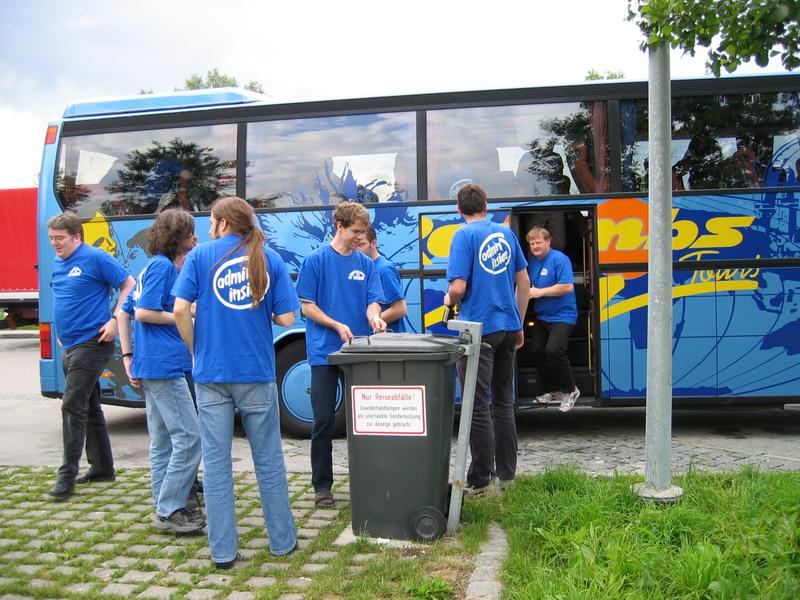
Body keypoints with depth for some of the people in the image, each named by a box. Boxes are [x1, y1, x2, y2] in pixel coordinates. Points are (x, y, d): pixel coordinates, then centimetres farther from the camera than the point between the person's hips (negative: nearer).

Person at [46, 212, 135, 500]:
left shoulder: (96, 258, -11)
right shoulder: (57, 264, 12)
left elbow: (129, 285, -11)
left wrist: (114, 321, -17)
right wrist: (61, 330, 15)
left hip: (91, 344, -9)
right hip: (69, 345, 9)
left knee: (73, 406, -11)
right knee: (89, 407, 14)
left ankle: (68, 473, -5)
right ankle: (102, 467, 24)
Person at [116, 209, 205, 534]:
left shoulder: (154, 267, 17)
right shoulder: (163, 266, -11)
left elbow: (124, 312, 18)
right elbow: (144, 312, -18)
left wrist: (128, 355, 16)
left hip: (151, 366, 10)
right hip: (164, 364, -10)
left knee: (162, 440, 14)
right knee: (189, 436, -7)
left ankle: (166, 506, 22)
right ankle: (169, 510, -1)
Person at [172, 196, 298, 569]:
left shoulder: (201, 255, 1)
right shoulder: (269, 260, 4)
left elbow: (180, 309, -8)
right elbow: (285, 318, -2)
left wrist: (196, 351, 6)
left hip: (211, 374, -1)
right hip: (257, 373, 1)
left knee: (216, 461, 7)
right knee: (268, 459, 12)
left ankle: (222, 551, 13)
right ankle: (282, 541, 21)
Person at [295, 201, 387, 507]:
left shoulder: (366, 264, 9)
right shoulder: (316, 260, -2)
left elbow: (372, 302, 4)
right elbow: (307, 305, -3)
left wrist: (374, 317, -19)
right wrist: (337, 325, -15)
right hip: (324, 352, -3)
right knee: (324, 420, 2)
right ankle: (322, 485, 12)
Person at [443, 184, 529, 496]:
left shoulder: (464, 236, -9)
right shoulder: (506, 233, 9)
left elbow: (458, 287, -17)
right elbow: (523, 281, 13)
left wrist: (449, 301, 6)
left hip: (478, 329, -6)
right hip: (508, 326, 6)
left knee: (478, 406, 0)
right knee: (503, 401, 16)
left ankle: (482, 480, 6)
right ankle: (506, 473, 24)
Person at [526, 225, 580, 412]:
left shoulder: (559, 259, -13)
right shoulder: (533, 261, 11)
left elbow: (568, 286, -22)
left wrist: (540, 292, -20)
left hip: (562, 315, -8)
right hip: (542, 316, 8)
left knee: (554, 350, -22)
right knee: (536, 351, 5)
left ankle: (570, 390, -2)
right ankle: (552, 390, 22)